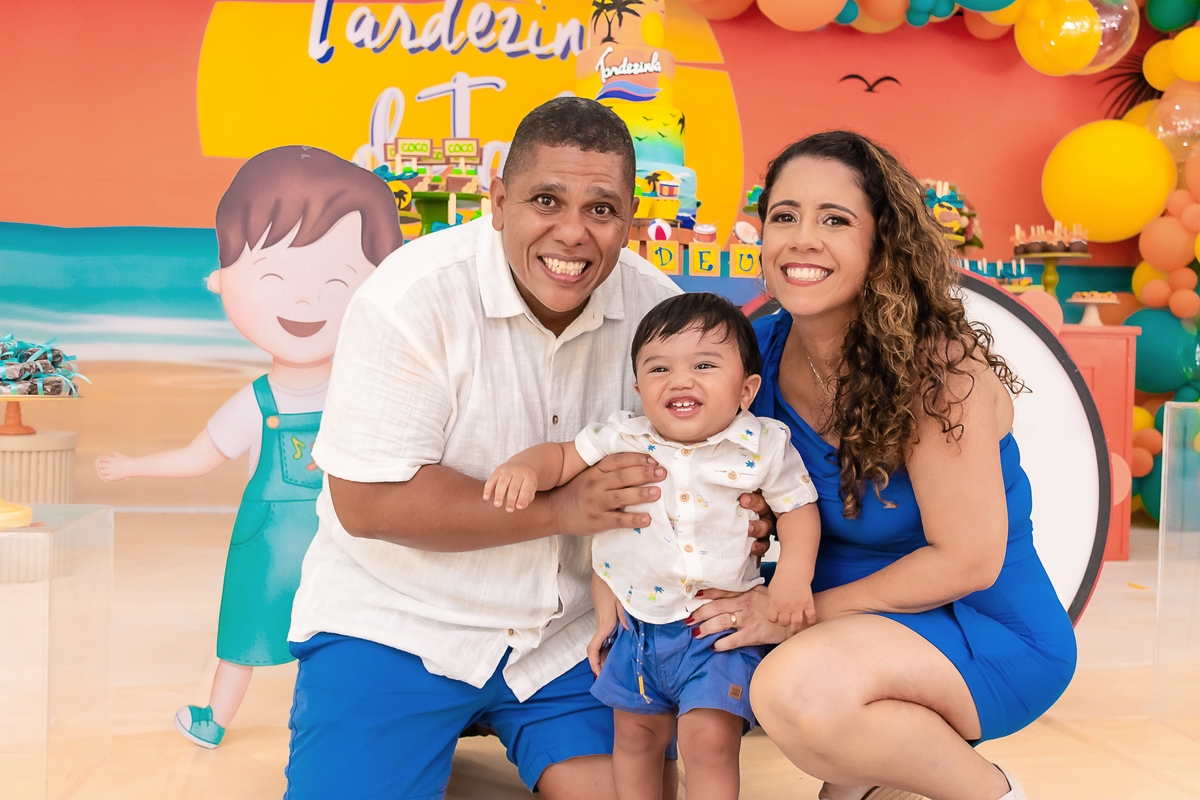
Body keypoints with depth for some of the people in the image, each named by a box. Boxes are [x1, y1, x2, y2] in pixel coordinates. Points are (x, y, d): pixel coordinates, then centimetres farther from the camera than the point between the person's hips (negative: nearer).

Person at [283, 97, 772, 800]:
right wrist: (561, 509, -26)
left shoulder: (656, 306, -6)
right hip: (399, 619, -3)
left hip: (572, 629, 4)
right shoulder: (416, 295, -19)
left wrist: (737, 505, -17)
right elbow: (369, 502, -21)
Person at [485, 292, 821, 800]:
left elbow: (797, 507, -3)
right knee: (636, 733, 18)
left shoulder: (764, 445, -10)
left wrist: (793, 576, -18)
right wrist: (524, 467, -20)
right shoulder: (623, 437, -6)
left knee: (710, 739, -10)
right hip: (637, 622, 3)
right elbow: (564, 458, 2)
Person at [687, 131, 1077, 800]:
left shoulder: (939, 363, -22)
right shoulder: (760, 350, -5)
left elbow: (967, 560, -21)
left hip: (995, 632, -7)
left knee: (796, 687, -32)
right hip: (861, 623, 7)